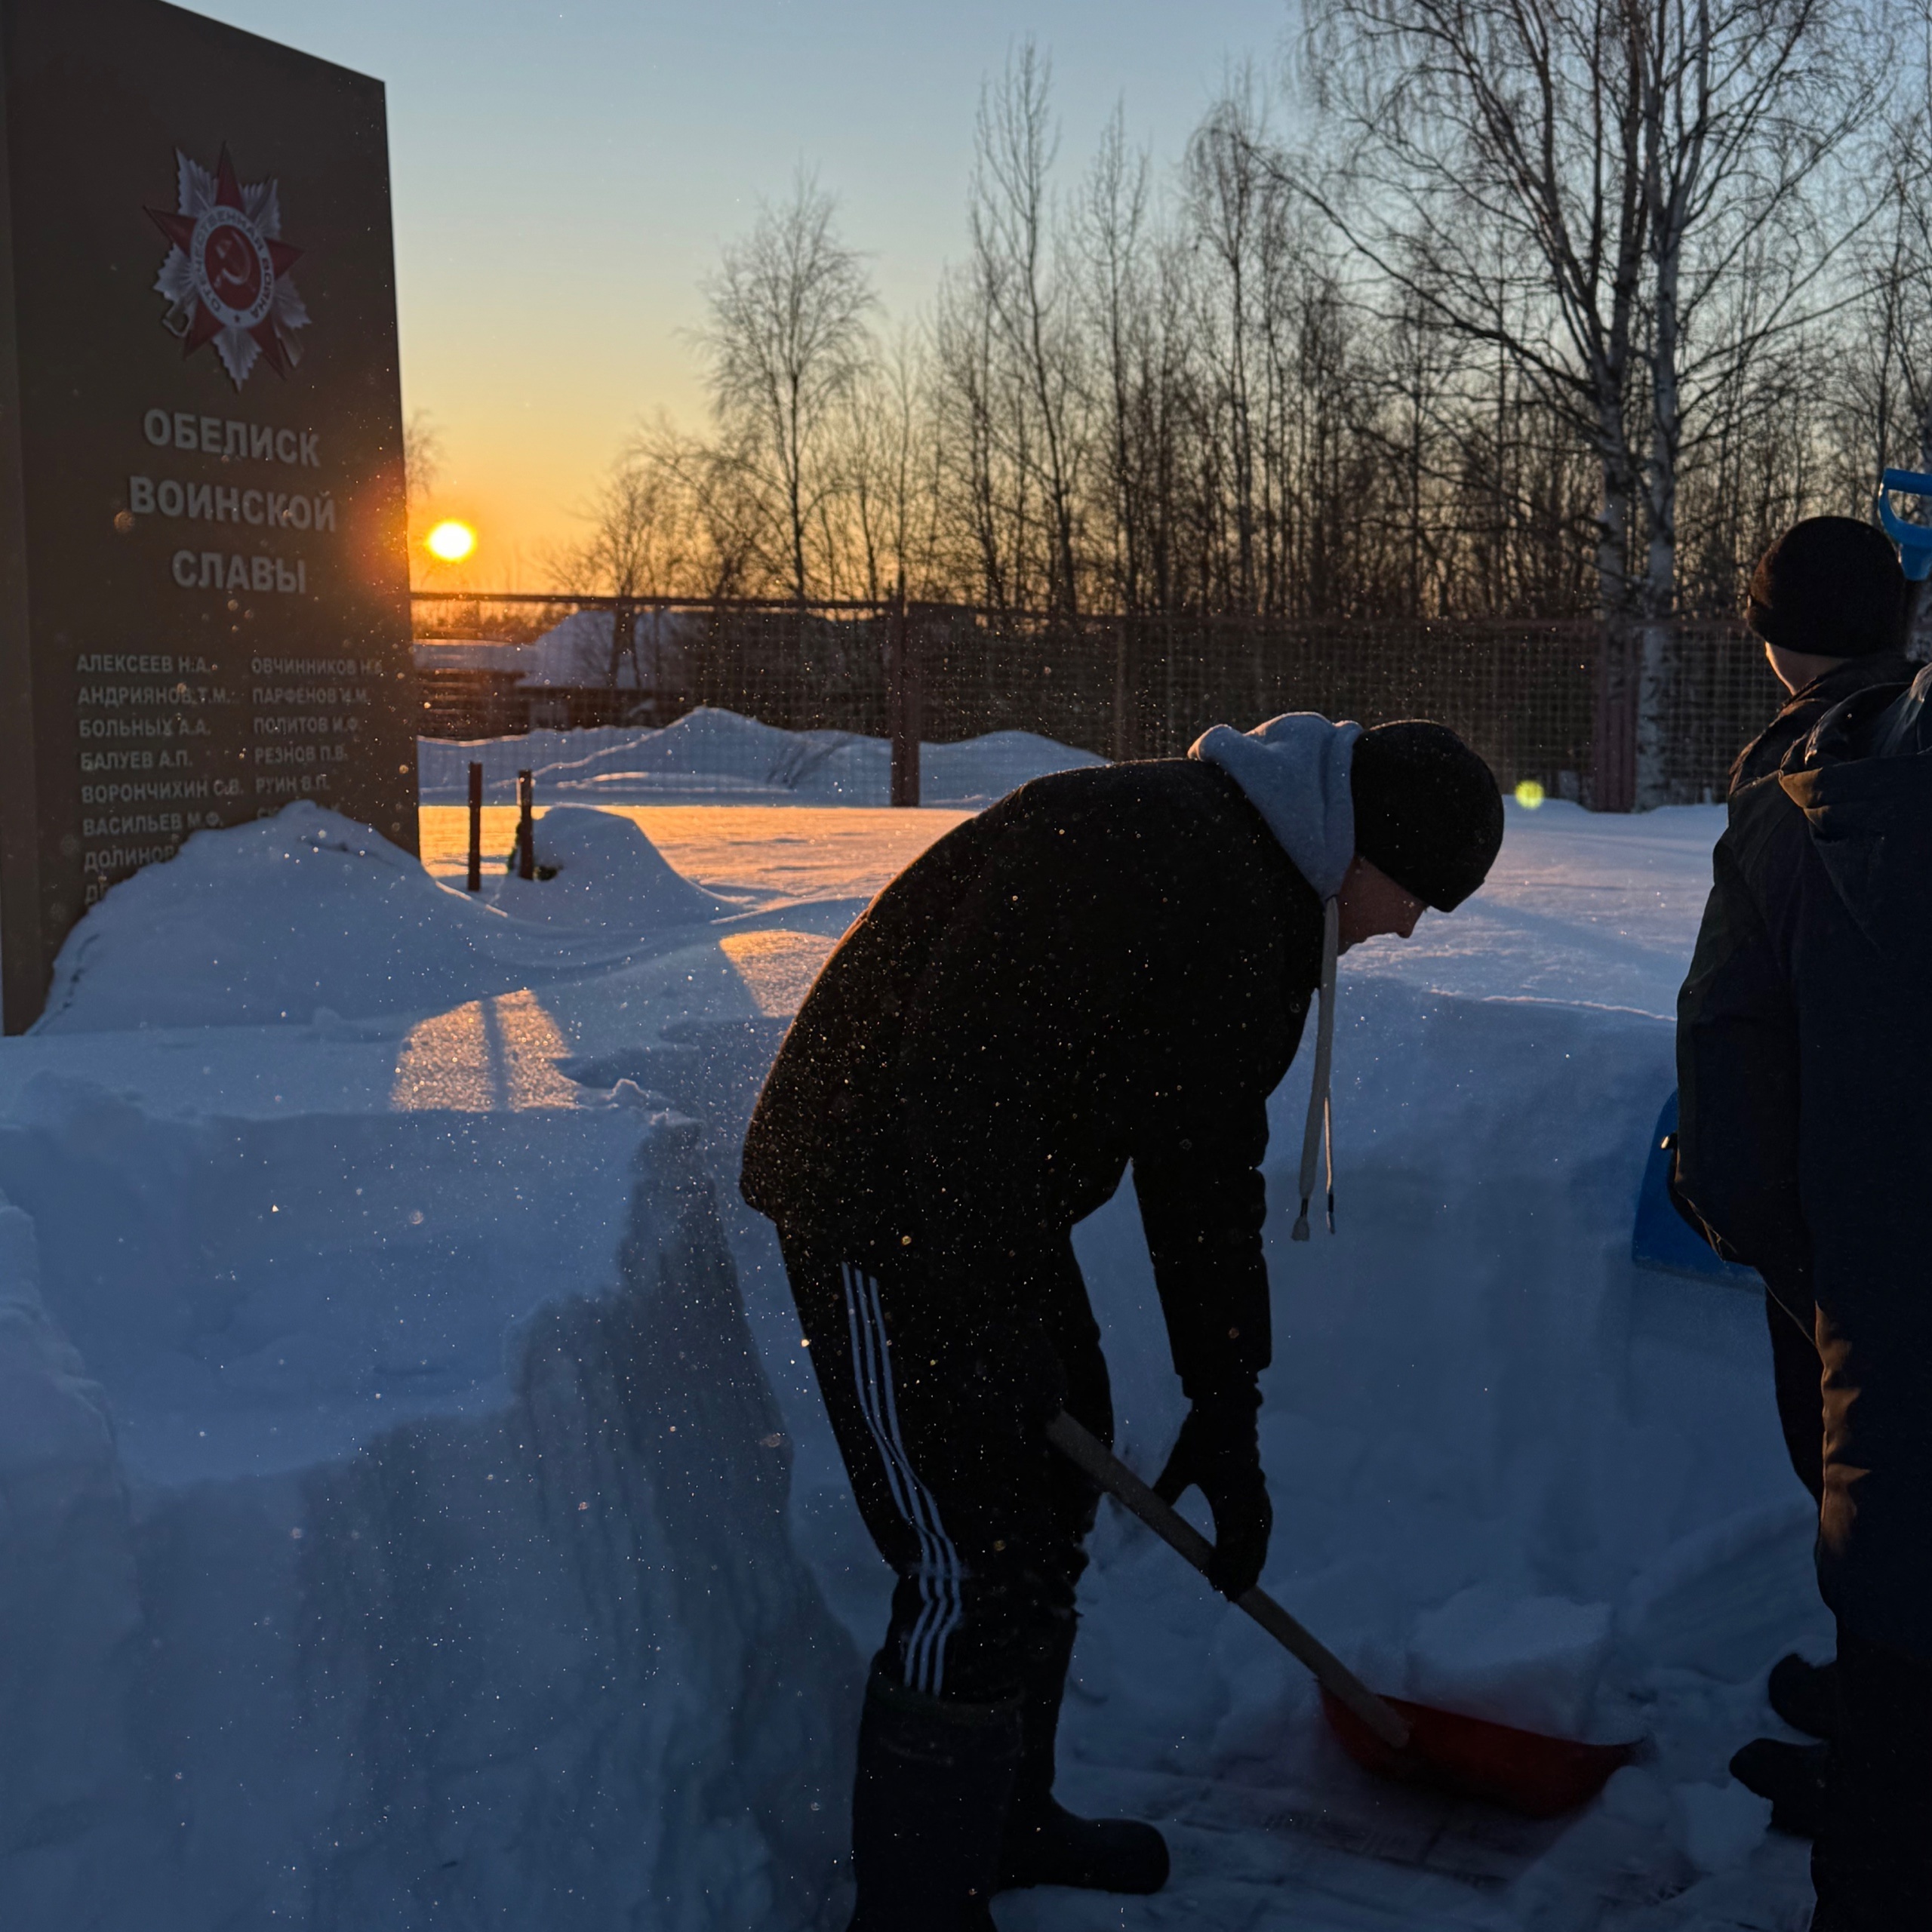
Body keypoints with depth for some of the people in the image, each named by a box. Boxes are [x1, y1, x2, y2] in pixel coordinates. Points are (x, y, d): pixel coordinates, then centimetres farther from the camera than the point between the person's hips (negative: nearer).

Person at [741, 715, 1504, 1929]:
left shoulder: (1270, 912, 10)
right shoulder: (1149, 848, -23)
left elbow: (1209, 1169, 16)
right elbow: (955, 1082, -28)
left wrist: (1227, 1409, 16)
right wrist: (977, 1337, -23)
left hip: (998, 1197, 11)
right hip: (883, 1197, -11)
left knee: (1054, 1505, 22)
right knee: (978, 1568, -9)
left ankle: (1007, 1823, 42)